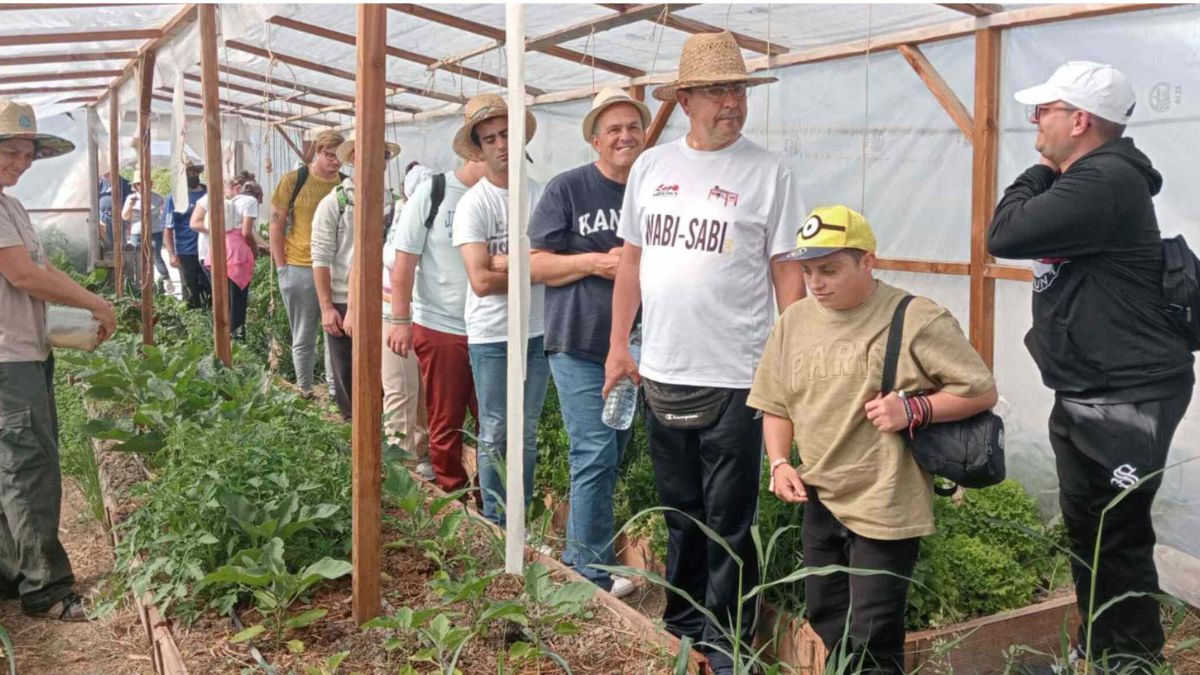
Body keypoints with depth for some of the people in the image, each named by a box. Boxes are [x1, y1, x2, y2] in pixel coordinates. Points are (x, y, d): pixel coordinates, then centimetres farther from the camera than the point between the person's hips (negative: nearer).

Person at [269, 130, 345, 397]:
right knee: (304, 338, 9)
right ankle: (305, 393, 21)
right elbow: (277, 225, 0)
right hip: (300, 270, -2)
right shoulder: (293, 180, -3)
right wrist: (281, 267, -3)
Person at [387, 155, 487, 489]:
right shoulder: (431, 193, -3)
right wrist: (400, 320, -7)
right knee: (445, 422, 8)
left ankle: (489, 503, 18)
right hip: (439, 326, -2)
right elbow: (403, 260, -3)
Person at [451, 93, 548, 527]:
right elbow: (481, 280, -16)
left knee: (527, 433, 14)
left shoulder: (540, 194, 3)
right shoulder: (473, 204, -8)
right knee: (495, 435, 5)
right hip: (491, 337, -4)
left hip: (538, 332, 4)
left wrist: (504, 262, -15)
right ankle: (497, 524, 18)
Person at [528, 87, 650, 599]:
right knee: (596, 454, -9)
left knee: (611, 455, 13)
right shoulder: (567, 189, -2)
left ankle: (577, 556, 28)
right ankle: (594, 572, 4)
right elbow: (535, 265, -5)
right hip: (580, 345, -5)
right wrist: (596, 262, -16)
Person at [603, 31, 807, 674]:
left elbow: (788, 271, -4)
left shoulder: (768, 172, -4)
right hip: (661, 373, 4)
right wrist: (619, 345, 11)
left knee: (727, 520, 4)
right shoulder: (650, 166, 7)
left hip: (734, 378, -4)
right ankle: (682, 620, 35)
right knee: (679, 511, 18)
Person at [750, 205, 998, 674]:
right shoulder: (794, 321, 4)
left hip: (885, 508, -6)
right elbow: (775, 405, 14)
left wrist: (912, 409, -19)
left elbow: (982, 392, -7)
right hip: (820, 502, 6)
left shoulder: (915, 320, -12)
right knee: (825, 620, 18)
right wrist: (779, 463, -1)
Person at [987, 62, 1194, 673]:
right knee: (1085, 531, 19)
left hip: (1126, 399, -11)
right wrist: (1047, 173, 7)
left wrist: (1039, 173, -7)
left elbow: (1004, 235, -23)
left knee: (1117, 539, -2)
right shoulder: (1085, 180, 13)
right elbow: (1020, 232, 17)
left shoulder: (1105, 182, -21)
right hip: (1085, 394, 11)